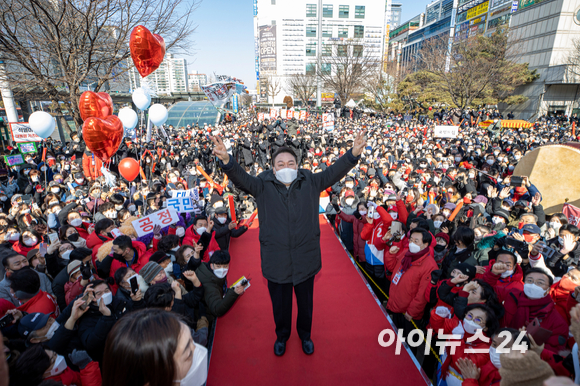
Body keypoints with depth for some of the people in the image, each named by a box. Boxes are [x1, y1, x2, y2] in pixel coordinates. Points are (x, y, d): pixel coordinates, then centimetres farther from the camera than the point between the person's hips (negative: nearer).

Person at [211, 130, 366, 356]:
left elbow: (333, 173, -8)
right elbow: (241, 178, -20)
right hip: (276, 260, -1)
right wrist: (226, 160, -40)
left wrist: (354, 154, -23)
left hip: (305, 259, 1)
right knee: (280, 304, 21)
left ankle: (305, 334, 53)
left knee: (305, 303, 23)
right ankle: (282, 335, 52)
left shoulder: (310, 183, -3)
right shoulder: (263, 186, -7)